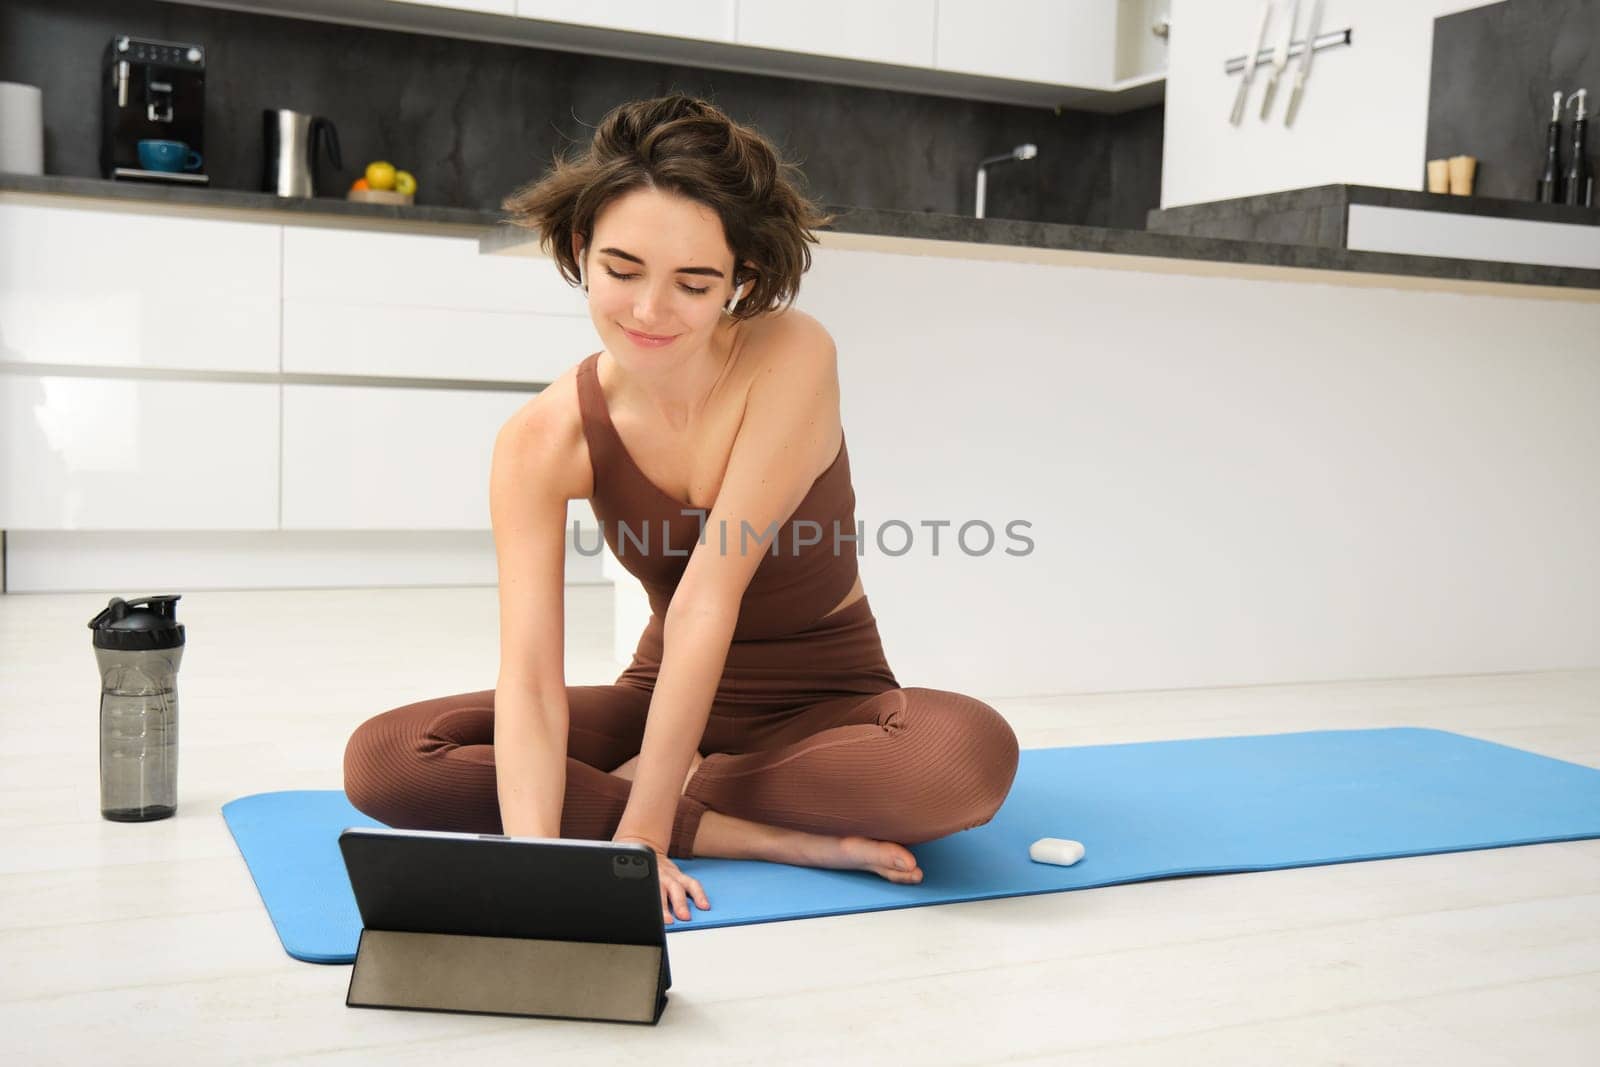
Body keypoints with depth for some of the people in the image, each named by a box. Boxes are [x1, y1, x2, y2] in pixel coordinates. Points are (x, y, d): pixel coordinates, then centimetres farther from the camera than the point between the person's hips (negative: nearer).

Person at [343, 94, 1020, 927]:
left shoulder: (792, 358, -21)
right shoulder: (541, 442, -15)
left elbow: (709, 598, -27)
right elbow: (528, 677, -25)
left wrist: (645, 821, -29)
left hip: (825, 703, -1)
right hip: (663, 698, 2)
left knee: (972, 752, -35)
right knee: (383, 759, -17)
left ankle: (619, 785, -16)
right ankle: (777, 838, -21)